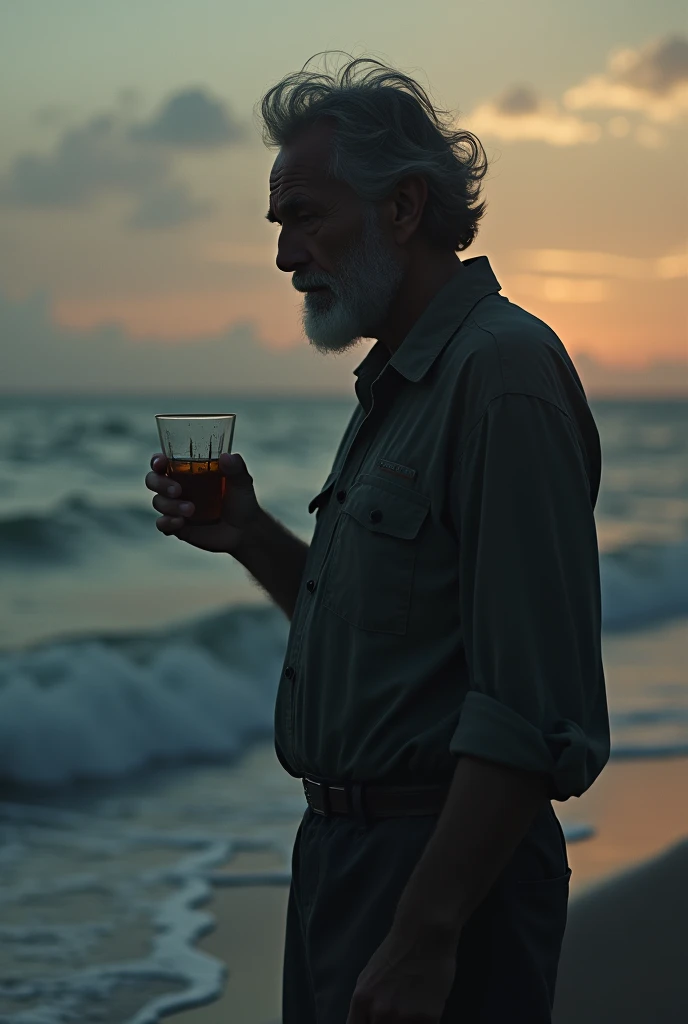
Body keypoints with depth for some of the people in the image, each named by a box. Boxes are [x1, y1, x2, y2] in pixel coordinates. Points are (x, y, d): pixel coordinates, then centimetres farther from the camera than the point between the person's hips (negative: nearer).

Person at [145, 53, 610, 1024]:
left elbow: (534, 714, -24)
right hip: (345, 841, 10)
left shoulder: (506, 372, -17)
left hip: (448, 864, -9)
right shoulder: (398, 383, 15)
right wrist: (249, 536, 5)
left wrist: (425, 936, -26)